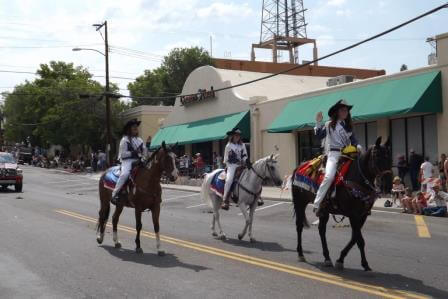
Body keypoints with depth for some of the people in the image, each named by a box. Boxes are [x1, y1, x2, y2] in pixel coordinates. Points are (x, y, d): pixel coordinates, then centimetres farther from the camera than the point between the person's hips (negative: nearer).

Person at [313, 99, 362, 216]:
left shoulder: (348, 126, 18)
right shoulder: (329, 125, 7)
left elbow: (353, 140, 15)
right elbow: (319, 136, -1)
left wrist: (357, 146, -6)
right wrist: (318, 123, -11)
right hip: (334, 154, -5)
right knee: (329, 176, -28)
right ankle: (317, 204, -24)